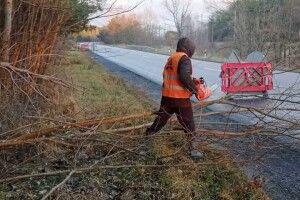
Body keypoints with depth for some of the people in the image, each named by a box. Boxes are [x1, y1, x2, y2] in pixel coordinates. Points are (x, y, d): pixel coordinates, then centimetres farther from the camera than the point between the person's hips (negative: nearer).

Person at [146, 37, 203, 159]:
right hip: (181, 98, -7)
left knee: (161, 119, 22)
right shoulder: (184, 59, -12)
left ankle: (147, 136, 34)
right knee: (188, 124, 2)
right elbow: (184, 76, -26)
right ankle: (193, 149, 4)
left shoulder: (171, 59, 14)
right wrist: (194, 89, -14)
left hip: (167, 96, 7)